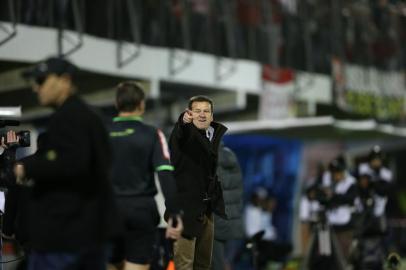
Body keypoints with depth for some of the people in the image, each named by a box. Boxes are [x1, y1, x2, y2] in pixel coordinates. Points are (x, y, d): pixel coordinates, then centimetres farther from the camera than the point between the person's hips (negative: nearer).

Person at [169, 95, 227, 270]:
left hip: (207, 207, 7)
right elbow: (179, 136, -34)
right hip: (186, 205, -6)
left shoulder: (219, 132, 9)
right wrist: (184, 121, -53)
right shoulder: (185, 133, -9)